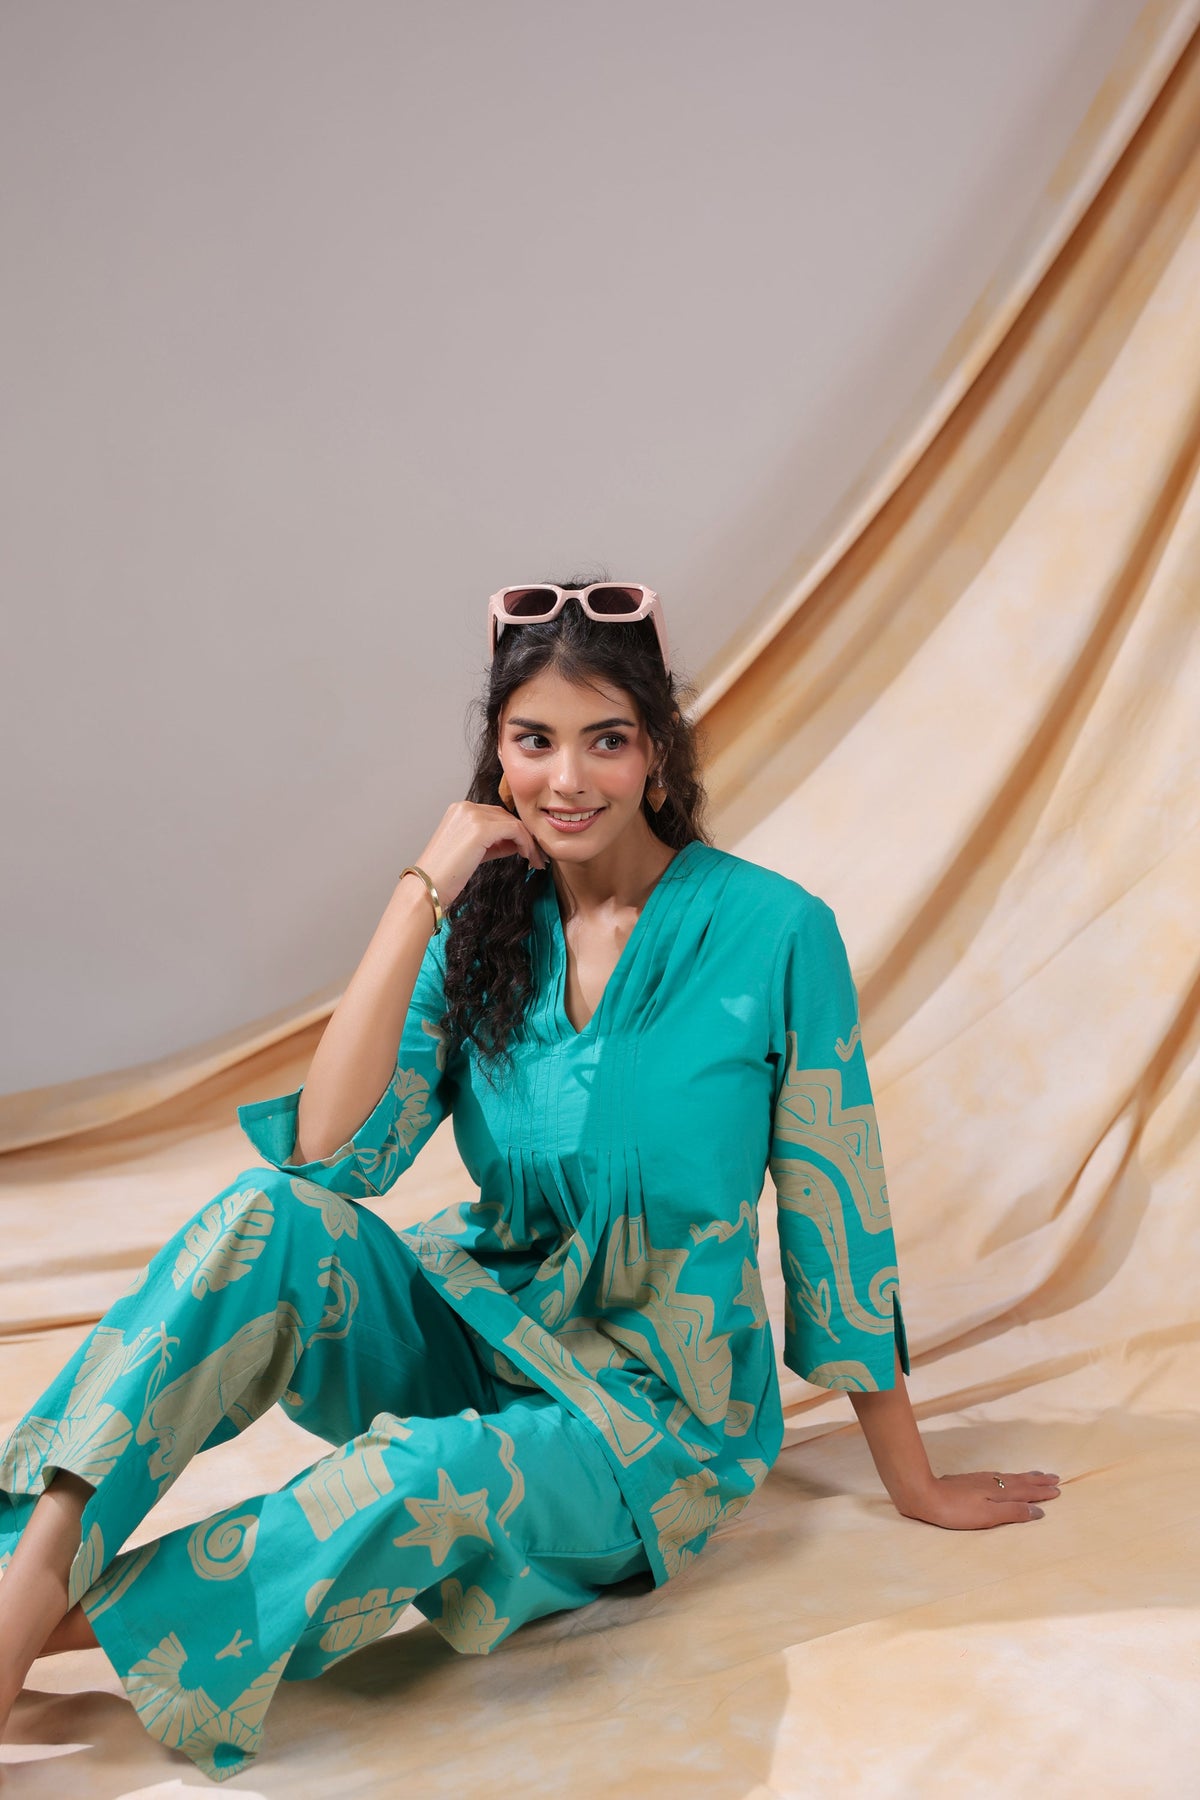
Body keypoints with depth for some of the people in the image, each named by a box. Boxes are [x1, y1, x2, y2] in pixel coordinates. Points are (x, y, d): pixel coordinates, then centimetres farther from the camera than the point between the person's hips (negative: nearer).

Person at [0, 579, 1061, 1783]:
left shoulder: (769, 931, -14)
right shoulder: (485, 926, -2)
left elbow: (833, 1214, -7)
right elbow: (333, 1152, -15)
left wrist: (915, 1485, 1)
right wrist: (424, 891, -17)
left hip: (654, 1411, -3)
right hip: (473, 1331, 4)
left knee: (422, 1476, -34)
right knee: (269, 1218, -25)